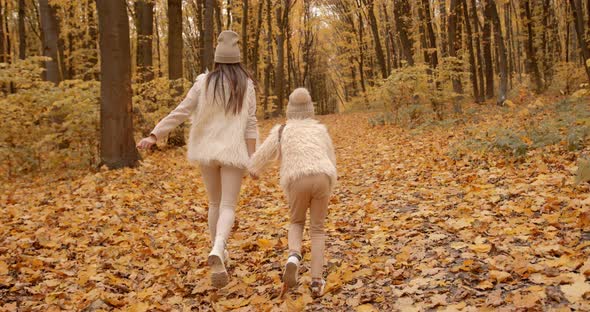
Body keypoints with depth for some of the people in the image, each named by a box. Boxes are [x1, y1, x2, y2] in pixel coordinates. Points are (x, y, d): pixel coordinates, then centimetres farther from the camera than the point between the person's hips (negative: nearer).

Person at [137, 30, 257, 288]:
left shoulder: (204, 82, -2)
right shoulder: (246, 85, -2)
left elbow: (181, 113, -6)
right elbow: (250, 124, -6)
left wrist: (154, 136, -2)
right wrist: (252, 160, -6)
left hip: (207, 151, 2)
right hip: (233, 152, -2)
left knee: (215, 203, 17)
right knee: (228, 207, -3)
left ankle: (219, 263, 22)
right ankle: (217, 251, -31)